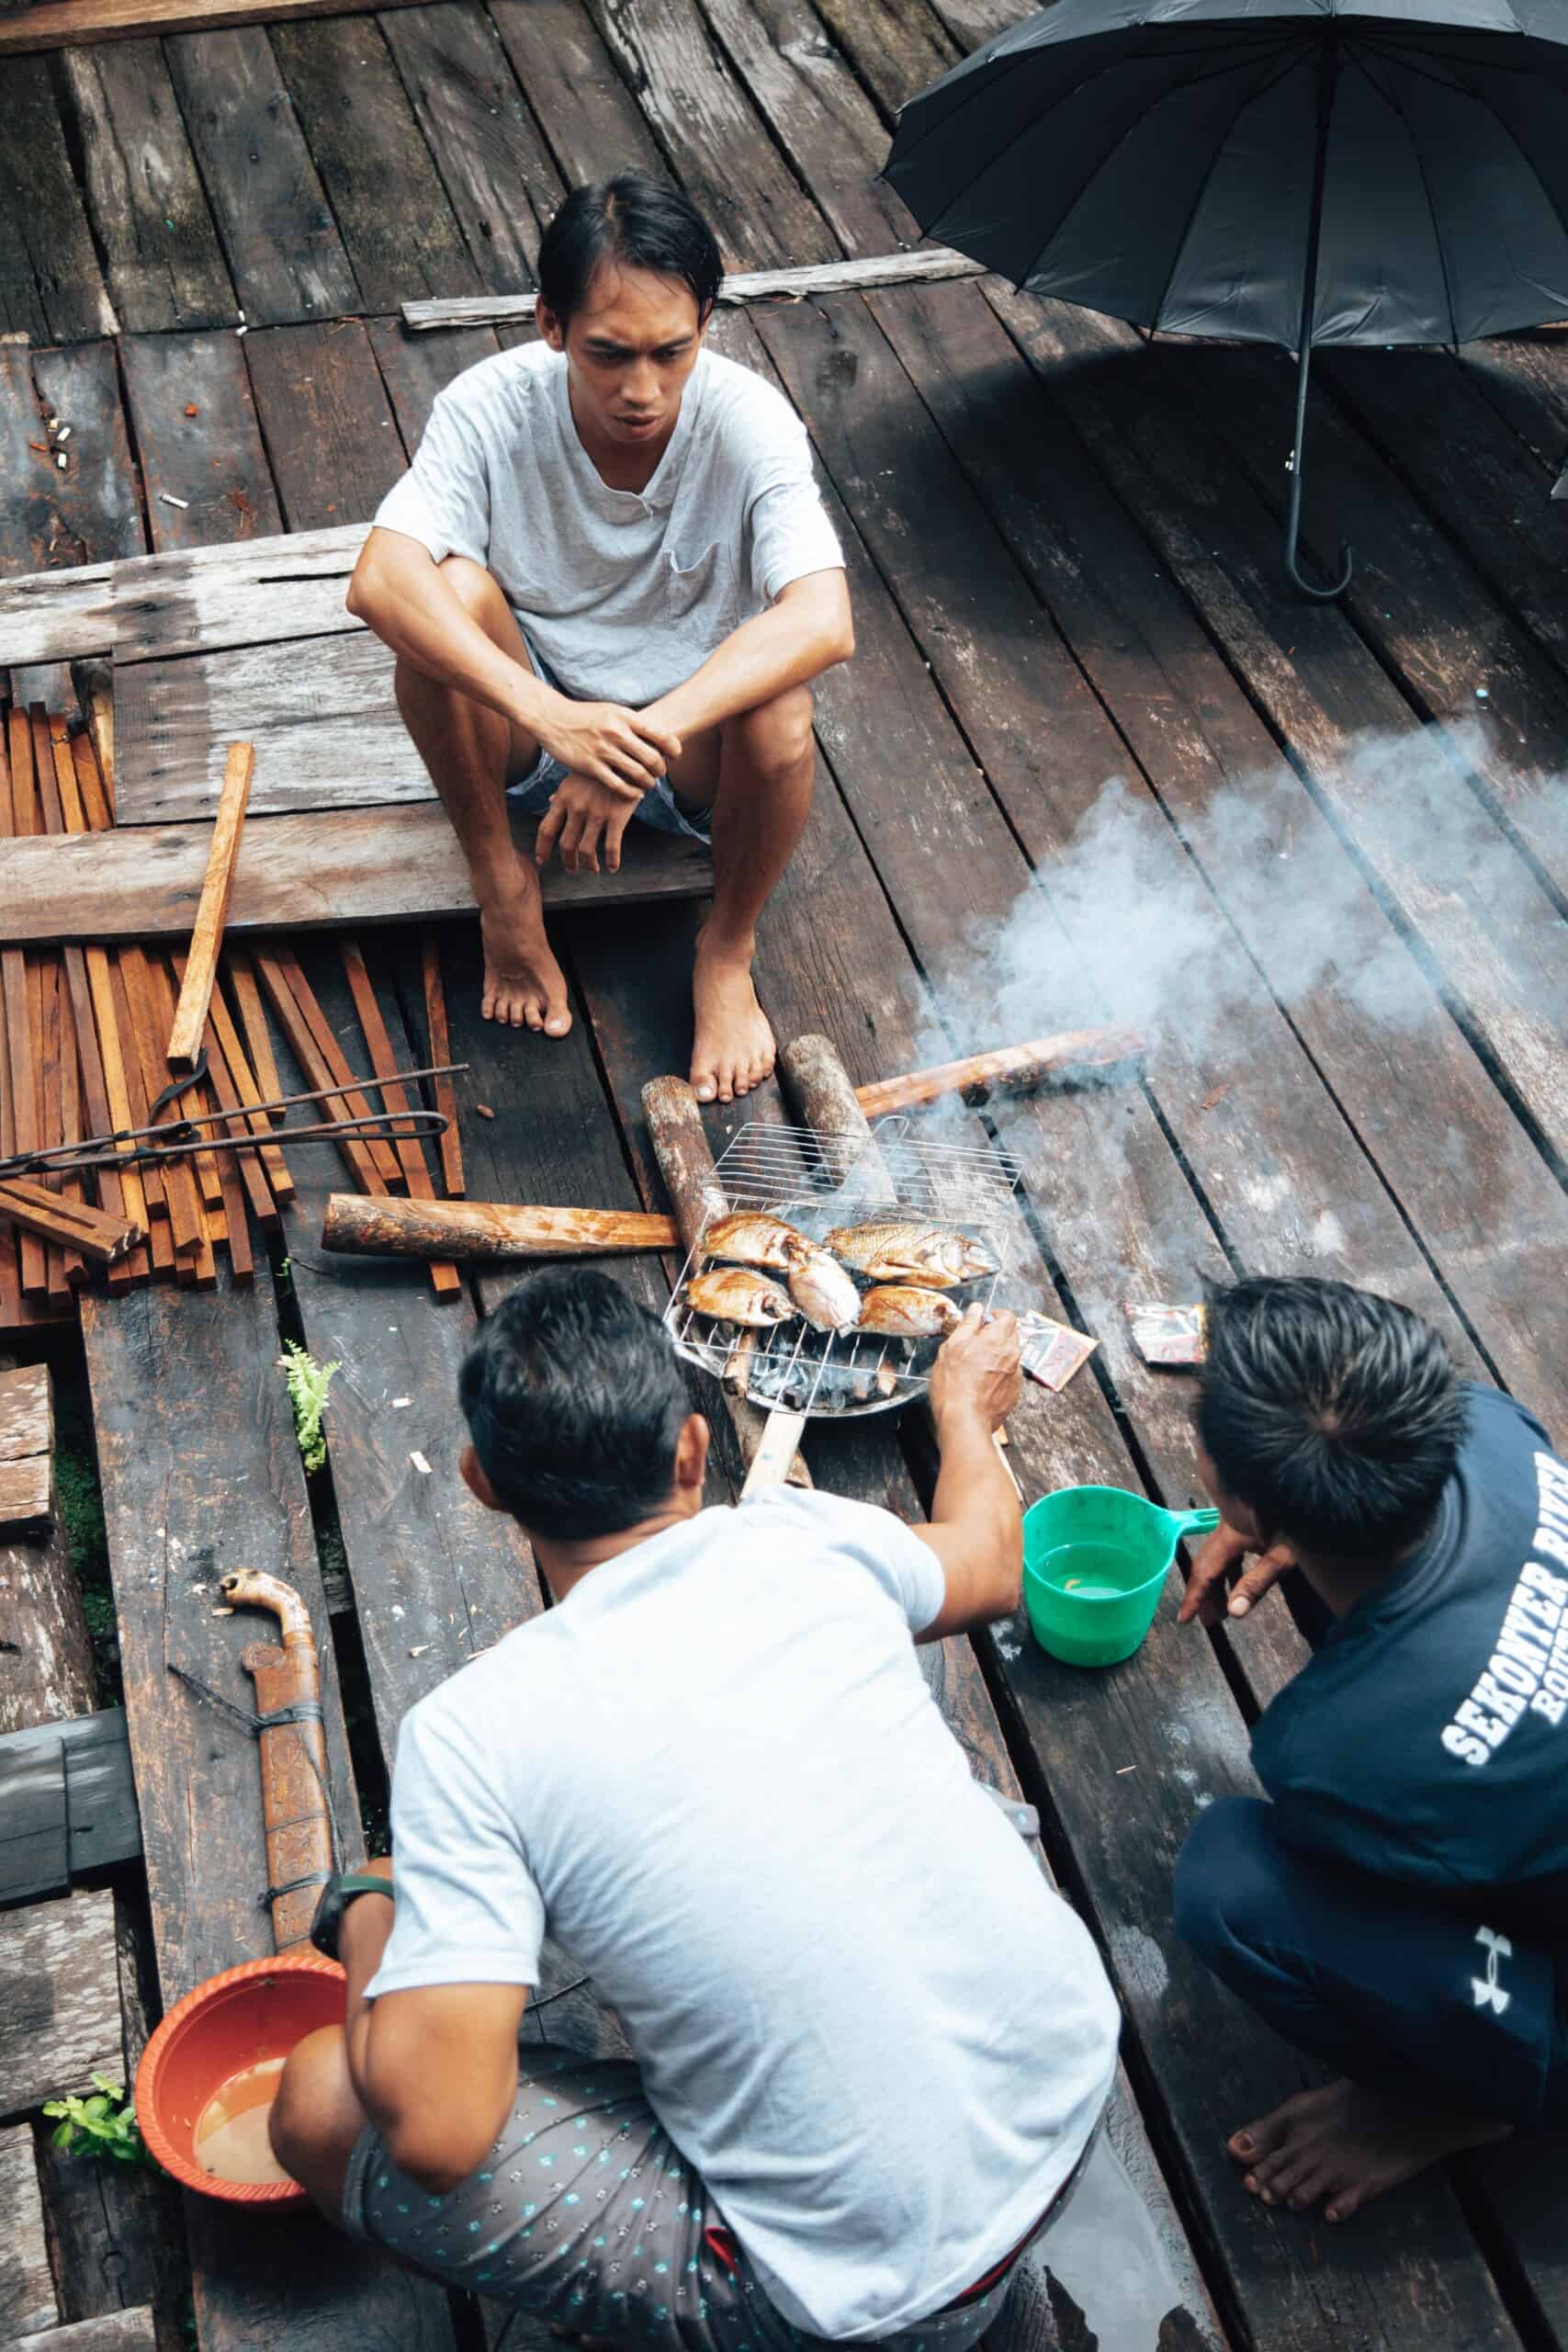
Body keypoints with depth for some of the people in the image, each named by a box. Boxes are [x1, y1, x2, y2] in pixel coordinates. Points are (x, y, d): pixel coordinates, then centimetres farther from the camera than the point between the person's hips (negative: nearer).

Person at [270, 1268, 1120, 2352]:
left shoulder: (472, 1735, -19)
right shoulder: (806, 1542, -6)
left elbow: (439, 2130, -22)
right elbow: (991, 1563, 18)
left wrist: (371, 1927, -1)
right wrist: (967, 1408, 39)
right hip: (1072, 2091, 6)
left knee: (325, 2101, -1)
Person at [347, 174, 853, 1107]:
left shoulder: (748, 420, -22)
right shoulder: (493, 406, -20)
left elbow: (824, 620, -37)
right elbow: (379, 582, -35)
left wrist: (645, 740, -47)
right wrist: (552, 718, -48)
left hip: (696, 749, 0)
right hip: (532, 724, 1)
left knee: (779, 712, -34)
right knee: (448, 595, -29)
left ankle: (728, 953, -4)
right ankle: (505, 893, -7)